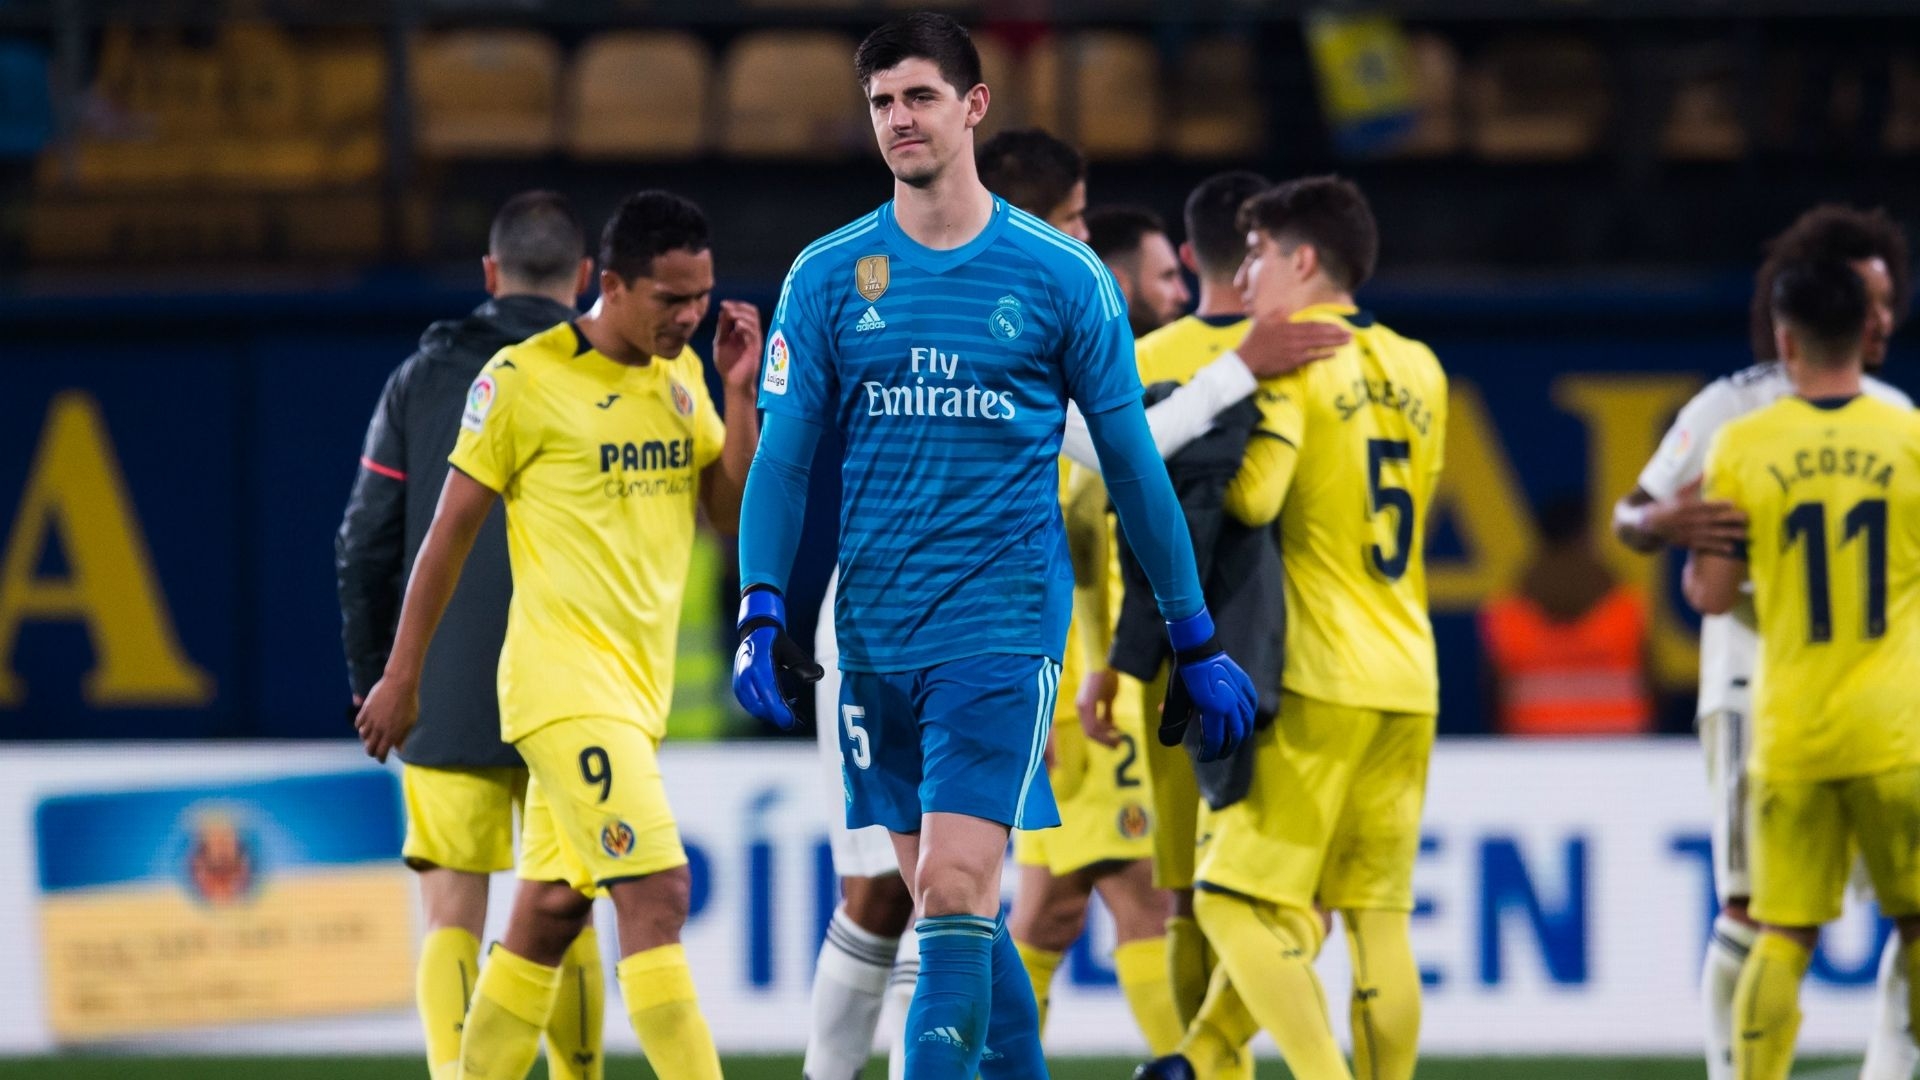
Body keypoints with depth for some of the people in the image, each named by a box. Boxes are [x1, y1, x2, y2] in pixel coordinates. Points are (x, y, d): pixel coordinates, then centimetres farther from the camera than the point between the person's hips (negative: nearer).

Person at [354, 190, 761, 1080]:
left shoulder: (683, 375, 11)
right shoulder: (523, 378, -8)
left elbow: (738, 518, 9)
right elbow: (451, 529, -3)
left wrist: (739, 393, -2)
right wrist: (401, 677, -1)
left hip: (637, 689, 7)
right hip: (564, 682, -7)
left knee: (550, 914, 11)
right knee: (656, 892, -16)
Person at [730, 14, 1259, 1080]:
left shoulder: (1063, 276, 0)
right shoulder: (828, 276, 5)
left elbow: (1133, 467, 6)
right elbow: (781, 458, 5)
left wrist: (1197, 644, 9)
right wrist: (761, 613, -8)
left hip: (1002, 629, -3)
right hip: (875, 633, 4)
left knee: (953, 888, -16)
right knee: (944, 903, 8)